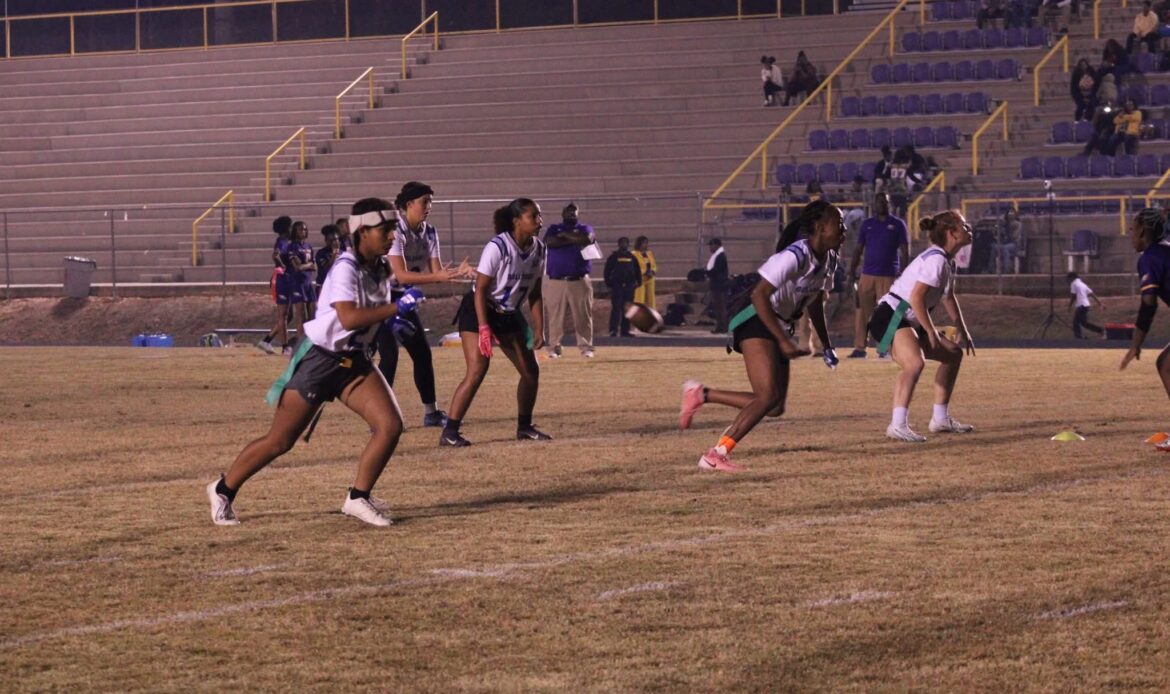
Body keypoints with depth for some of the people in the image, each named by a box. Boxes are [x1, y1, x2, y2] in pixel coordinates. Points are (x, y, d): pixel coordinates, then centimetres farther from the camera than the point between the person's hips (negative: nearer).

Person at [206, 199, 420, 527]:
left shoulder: (381, 269, 4)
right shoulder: (346, 269, -21)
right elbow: (349, 317, -35)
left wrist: (389, 315, 4)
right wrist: (396, 308, -33)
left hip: (353, 362, 7)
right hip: (318, 360, -7)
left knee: (391, 425, -10)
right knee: (280, 441, 0)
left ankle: (358, 498, 4)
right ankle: (223, 491, 19)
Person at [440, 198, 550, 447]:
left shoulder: (538, 249, -2)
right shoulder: (497, 247, -23)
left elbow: (534, 293, 7)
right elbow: (480, 289, -22)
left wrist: (539, 329, 1)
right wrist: (484, 329, -28)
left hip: (509, 315, 7)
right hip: (478, 311, -7)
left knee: (531, 371, 6)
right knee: (477, 371, -19)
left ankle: (524, 427, 23)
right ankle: (449, 432, -16)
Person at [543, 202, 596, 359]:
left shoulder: (585, 228, 12)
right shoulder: (554, 229, 12)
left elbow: (588, 239, -13)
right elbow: (550, 242, -11)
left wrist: (565, 235, -5)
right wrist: (574, 239, -9)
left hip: (580, 281, 0)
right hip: (555, 282, 0)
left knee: (583, 317, -3)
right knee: (555, 317, -2)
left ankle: (586, 347, 1)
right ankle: (554, 348, 4)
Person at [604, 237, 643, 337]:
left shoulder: (632, 258, 14)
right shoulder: (613, 257, 4)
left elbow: (637, 271, 18)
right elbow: (607, 271, 3)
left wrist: (638, 282, 8)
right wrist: (608, 283, -6)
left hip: (629, 287, 4)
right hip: (616, 286, -4)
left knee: (627, 310, 5)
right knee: (616, 308, -10)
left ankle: (625, 330, 10)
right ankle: (613, 330, -13)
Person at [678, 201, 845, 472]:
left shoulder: (829, 260, 5)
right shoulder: (795, 256, -23)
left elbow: (814, 302, 21)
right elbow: (760, 295, -28)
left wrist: (826, 345, 20)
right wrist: (783, 340, -30)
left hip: (780, 325, 9)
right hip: (756, 319, -9)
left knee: (775, 407, 5)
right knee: (768, 396, -20)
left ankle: (701, 394, 15)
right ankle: (716, 455, -14)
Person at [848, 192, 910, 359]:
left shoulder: (898, 225, 4)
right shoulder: (867, 224, 12)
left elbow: (905, 251, 2)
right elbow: (858, 249, 12)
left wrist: (904, 273, -7)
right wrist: (852, 270, 2)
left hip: (889, 275, -3)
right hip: (867, 274, 3)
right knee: (862, 311, -3)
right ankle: (860, 347, -2)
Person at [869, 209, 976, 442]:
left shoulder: (947, 261, 13)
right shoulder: (936, 260, -19)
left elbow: (949, 298, 28)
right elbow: (916, 297, -26)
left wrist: (963, 331, 28)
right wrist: (931, 332, -21)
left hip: (909, 322, 11)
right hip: (891, 317, -11)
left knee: (954, 354, 18)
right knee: (915, 362, -35)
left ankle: (940, 419, 25)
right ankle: (898, 425, -39)